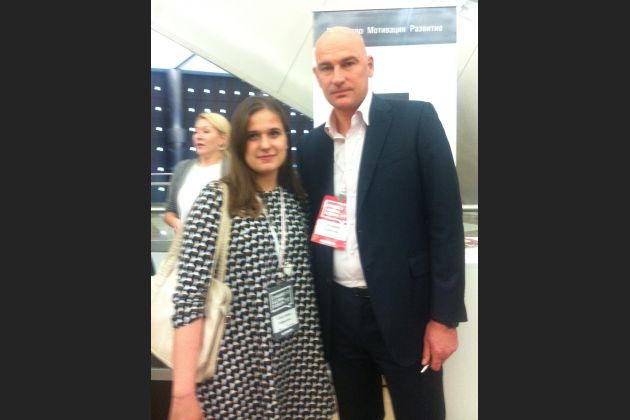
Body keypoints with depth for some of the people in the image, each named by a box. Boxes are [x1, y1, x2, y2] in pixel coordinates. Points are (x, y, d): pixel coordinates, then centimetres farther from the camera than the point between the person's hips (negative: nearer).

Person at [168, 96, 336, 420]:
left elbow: (306, 282, 11)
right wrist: (183, 393, -20)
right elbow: (188, 295, -15)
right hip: (237, 363, -4)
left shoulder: (297, 200, 5)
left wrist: (321, 350, 5)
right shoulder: (216, 199, -10)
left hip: (300, 360, 5)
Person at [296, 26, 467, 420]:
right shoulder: (311, 145, 7)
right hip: (338, 314, 4)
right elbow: (314, 228, 11)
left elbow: (445, 219, -9)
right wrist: (312, 313, 8)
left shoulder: (416, 120, -6)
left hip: (403, 310, -4)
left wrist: (444, 315, -11)